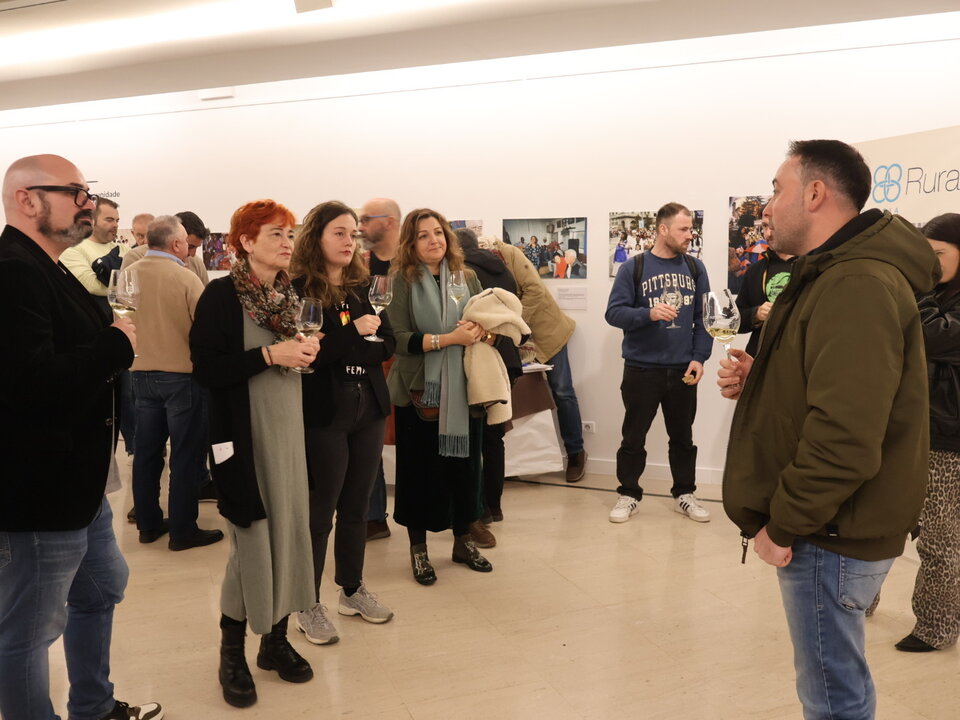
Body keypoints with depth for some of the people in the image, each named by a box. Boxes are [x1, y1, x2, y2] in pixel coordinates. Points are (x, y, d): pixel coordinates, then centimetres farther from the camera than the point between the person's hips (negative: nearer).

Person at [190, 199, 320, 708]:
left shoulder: (292, 295, 10)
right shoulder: (221, 294, -10)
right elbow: (205, 369, -16)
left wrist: (308, 352, -1)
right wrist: (268, 354, -22)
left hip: (290, 428, 6)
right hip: (245, 433, -6)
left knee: (290, 531, 8)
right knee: (252, 542, -1)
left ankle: (276, 640, 26)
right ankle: (231, 655, 20)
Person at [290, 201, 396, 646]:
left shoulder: (364, 287, 9)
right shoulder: (297, 290, -9)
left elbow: (387, 346, 4)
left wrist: (340, 350, -12)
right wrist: (354, 333, -18)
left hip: (369, 410, 6)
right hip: (324, 414, -5)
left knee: (357, 507, 16)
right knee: (320, 511, 5)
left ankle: (353, 590, 32)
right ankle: (308, 606, 21)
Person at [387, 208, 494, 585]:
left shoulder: (466, 277, 6)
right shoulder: (402, 281, -4)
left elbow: (489, 324, 11)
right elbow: (400, 340, -13)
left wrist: (483, 331, -13)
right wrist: (450, 338, -22)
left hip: (463, 388, 3)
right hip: (419, 391, -3)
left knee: (464, 463, 10)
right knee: (419, 468, 7)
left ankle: (463, 541, 30)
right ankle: (418, 548, 25)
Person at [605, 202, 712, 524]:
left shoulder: (695, 268, 6)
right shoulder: (633, 267, -4)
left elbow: (703, 318, 6)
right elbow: (614, 312, -9)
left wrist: (699, 358, -4)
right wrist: (648, 314, -26)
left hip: (683, 370, 3)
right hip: (641, 370, -3)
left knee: (683, 437, 15)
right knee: (633, 437, 8)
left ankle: (684, 494, 29)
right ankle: (628, 495, 22)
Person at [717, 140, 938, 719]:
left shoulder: (857, 286, -23)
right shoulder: (835, 276, 13)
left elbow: (844, 437, -30)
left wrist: (782, 524, -18)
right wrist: (758, 380, 2)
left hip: (829, 537, -10)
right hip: (828, 525, 10)